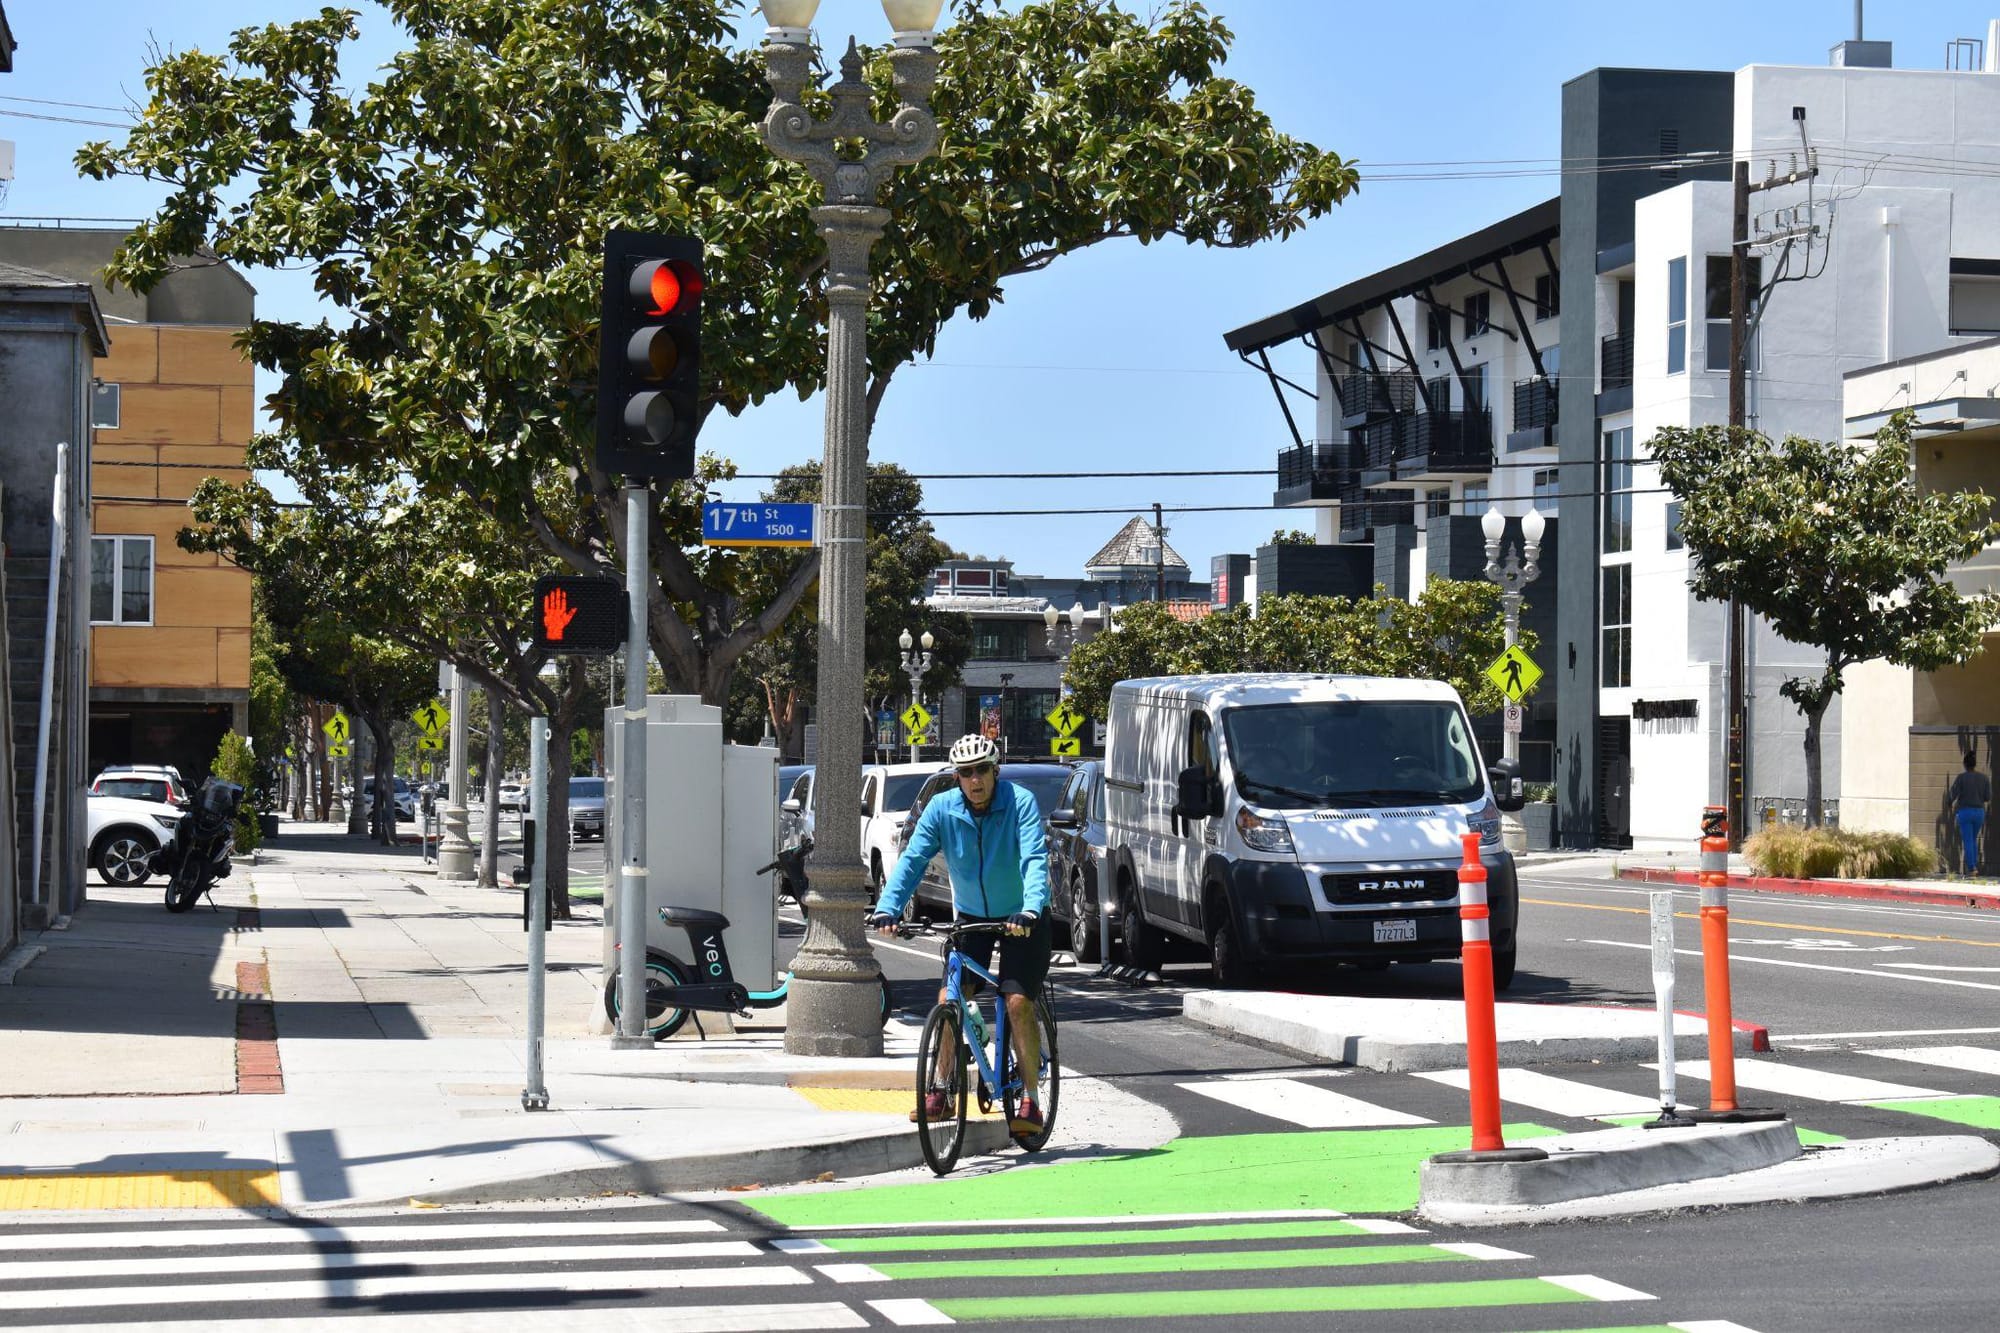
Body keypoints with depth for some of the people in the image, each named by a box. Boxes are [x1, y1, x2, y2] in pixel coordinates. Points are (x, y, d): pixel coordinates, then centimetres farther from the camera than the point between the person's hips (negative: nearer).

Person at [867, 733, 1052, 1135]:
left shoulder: (1020, 802, -19)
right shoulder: (942, 808, -11)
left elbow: (1035, 859, -29)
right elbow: (912, 859, -16)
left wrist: (1029, 910, -45)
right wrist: (887, 908, -30)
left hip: (1022, 920, -3)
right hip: (972, 917, 3)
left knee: (1018, 1002, -15)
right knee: (948, 998, -9)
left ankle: (1030, 1102, -6)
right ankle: (942, 1093, 5)